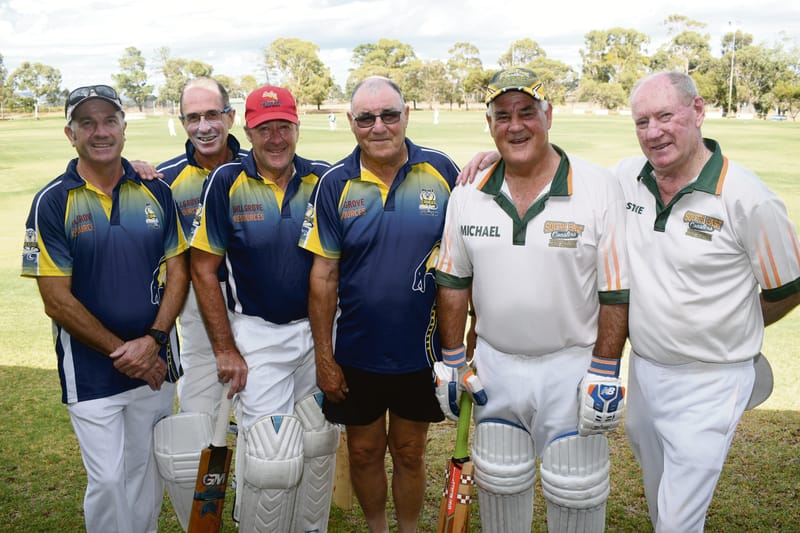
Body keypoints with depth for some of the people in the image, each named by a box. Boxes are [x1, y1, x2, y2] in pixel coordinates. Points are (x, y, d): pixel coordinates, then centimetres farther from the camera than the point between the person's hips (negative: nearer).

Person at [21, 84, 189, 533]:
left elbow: (178, 272, 1)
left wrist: (152, 340, -12)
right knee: (108, 480, 3)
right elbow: (58, 302, -9)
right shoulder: (52, 202, -7)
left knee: (148, 473, 16)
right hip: (91, 372, -3)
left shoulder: (157, 192, 1)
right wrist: (121, 352, -11)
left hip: (156, 364, 3)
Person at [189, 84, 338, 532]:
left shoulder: (323, 178, -3)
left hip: (319, 330, 3)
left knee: (320, 445, 14)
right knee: (272, 458, -4)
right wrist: (225, 349, -8)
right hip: (257, 335, -3)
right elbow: (204, 270, -6)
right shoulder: (227, 182, -8)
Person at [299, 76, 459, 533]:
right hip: (356, 354, 1)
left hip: (421, 350, 0)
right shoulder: (335, 184, -6)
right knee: (364, 452, 17)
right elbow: (324, 277, -3)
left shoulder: (442, 171, -7)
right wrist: (324, 356, -3)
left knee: (409, 452, 17)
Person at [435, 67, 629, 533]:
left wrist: (605, 373, -11)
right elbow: (453, 282, 6)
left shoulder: (600, 188, -12)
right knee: (499, 481, 19)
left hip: (572, 363, -3)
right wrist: (451, 360, 5)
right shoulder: (468, 194, -1)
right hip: (494, 363, 3)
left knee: (575, 493, 11)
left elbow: (616, 292, -9)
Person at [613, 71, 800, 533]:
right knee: (658, 496, 27)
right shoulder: (626, 178, -5)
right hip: (643, 369, 5)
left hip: (708, 384, -5)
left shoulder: (748, 199, -19)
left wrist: (726, 330, 4)